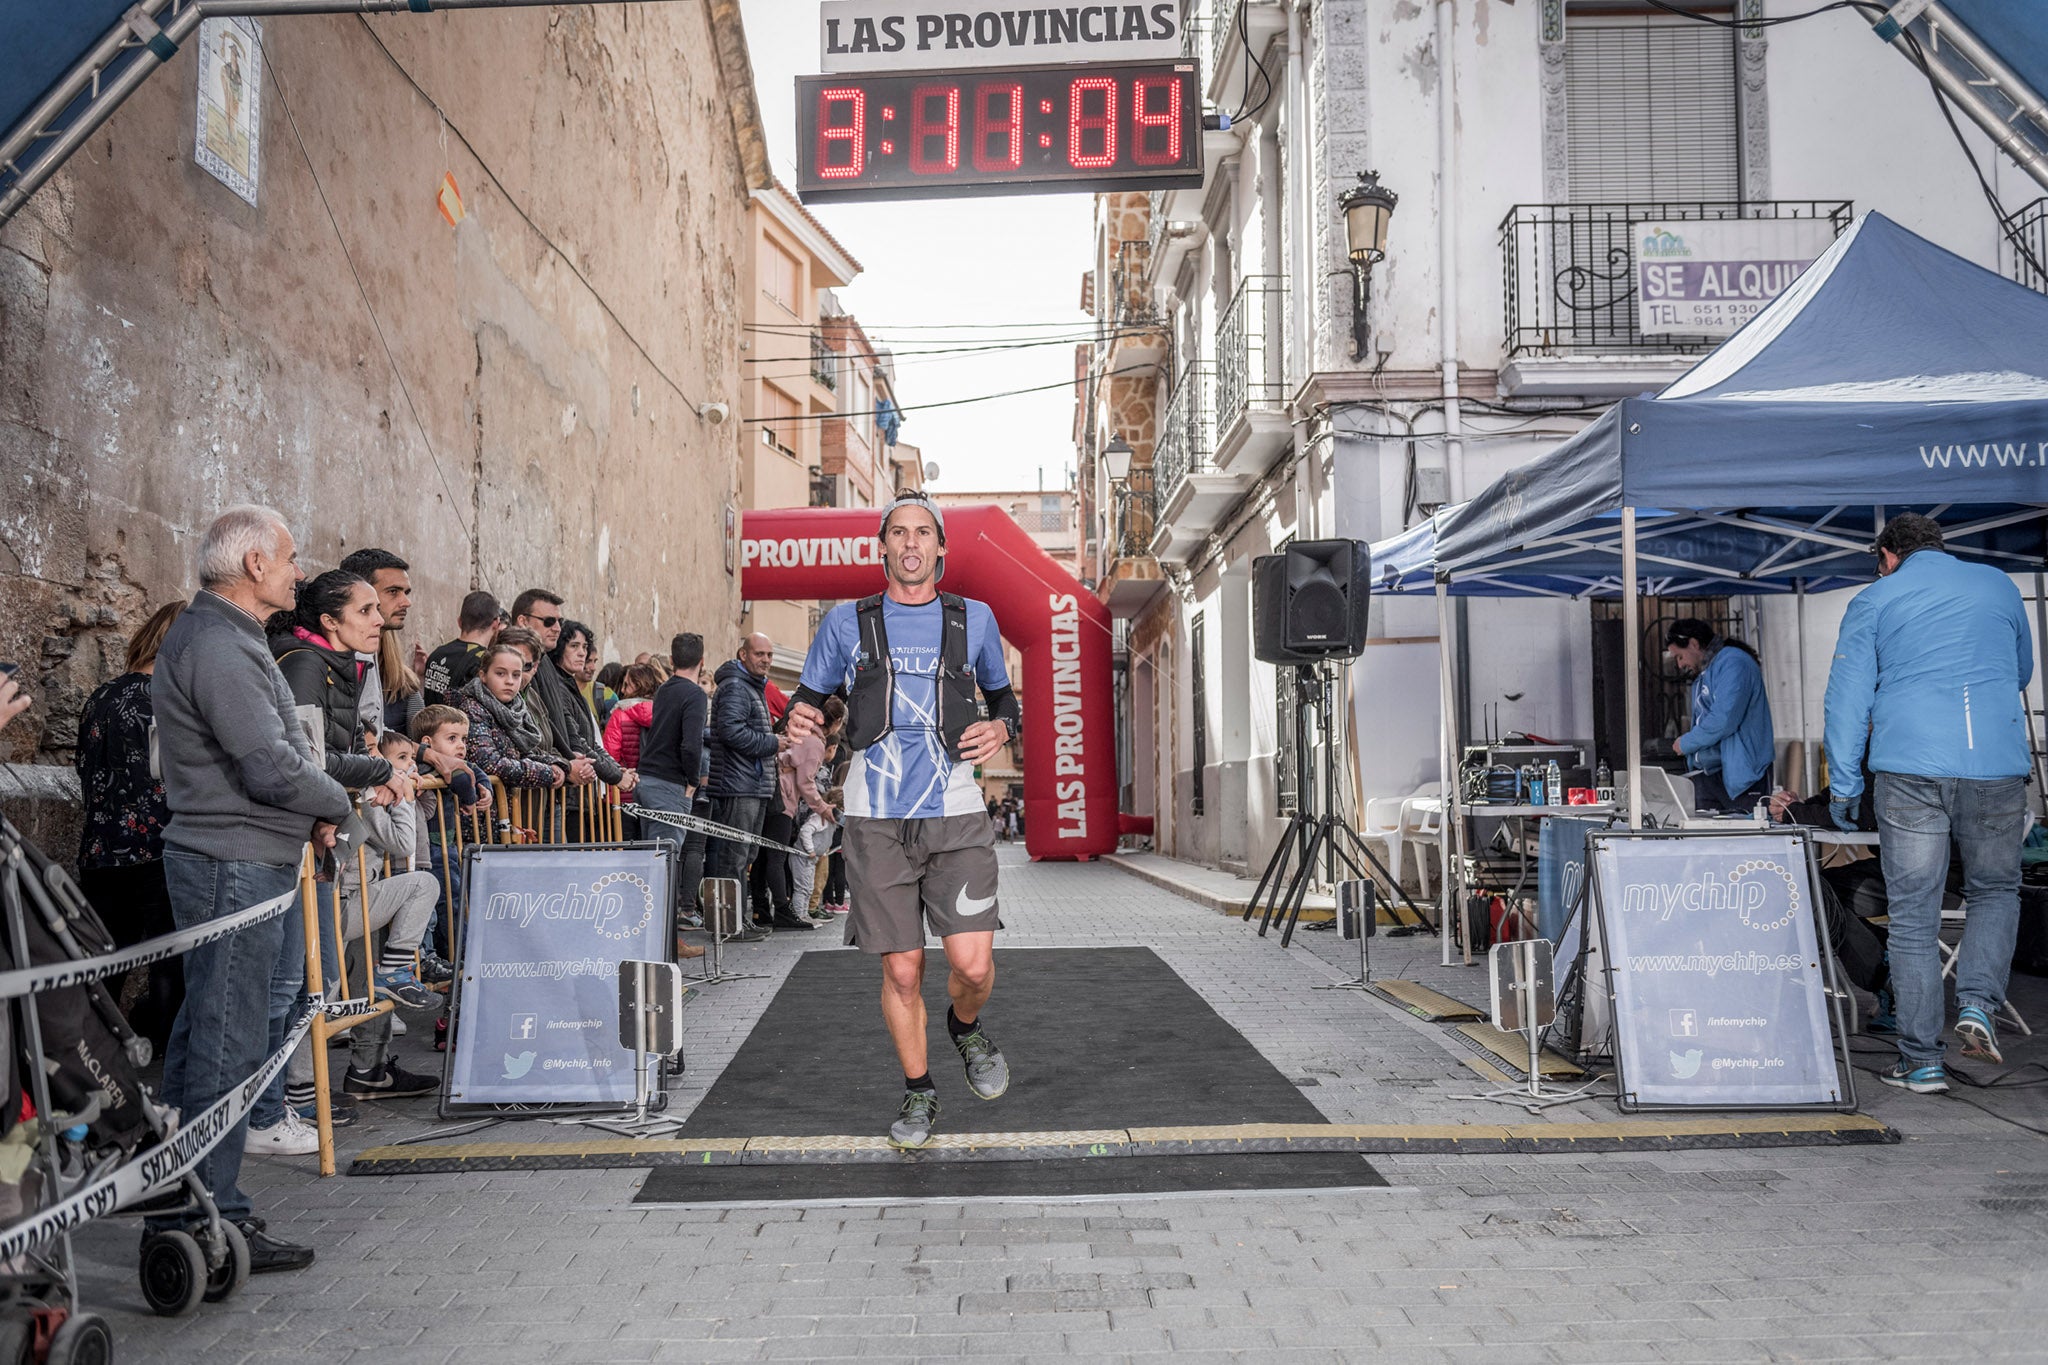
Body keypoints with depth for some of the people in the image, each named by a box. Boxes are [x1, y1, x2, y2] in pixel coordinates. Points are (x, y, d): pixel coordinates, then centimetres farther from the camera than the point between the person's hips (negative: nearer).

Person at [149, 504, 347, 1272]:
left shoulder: (223, 636, 17)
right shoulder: (216, 647, -17)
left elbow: (273, 749, 20)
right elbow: (272, 767, -22)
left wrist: (314, 807, 5)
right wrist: (337, 804, -5)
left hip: (246, 863, 11)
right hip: (236, 866, -11)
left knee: (203, 1034, 16)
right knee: (228, 1044, -5)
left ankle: (177, 1207, 27)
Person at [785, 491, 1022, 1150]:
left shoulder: (974, 619, 10)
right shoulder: (847, 622, 8)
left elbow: (1003, 695, 22)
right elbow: (809, 695, 15)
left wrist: (1001, 728, 0)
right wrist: (799, 716, -8)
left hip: (956, 812, 0)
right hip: (876, 817, 0)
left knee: (972, 964, -10)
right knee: (901, 970, 3)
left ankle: (966, 1026, 26)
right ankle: (918, 1091, 25)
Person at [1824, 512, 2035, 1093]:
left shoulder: (1874, 599, 9)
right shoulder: (1999, 585, 17)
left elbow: (1848, 697, 4)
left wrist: (1843, 785, 9)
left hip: (1909, 767, -2)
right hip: (1998, 765, 2)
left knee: (1913, 915, 3)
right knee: (1995, 890, 21)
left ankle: (1921, 1060, 4)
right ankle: (1978, 1002, -1)